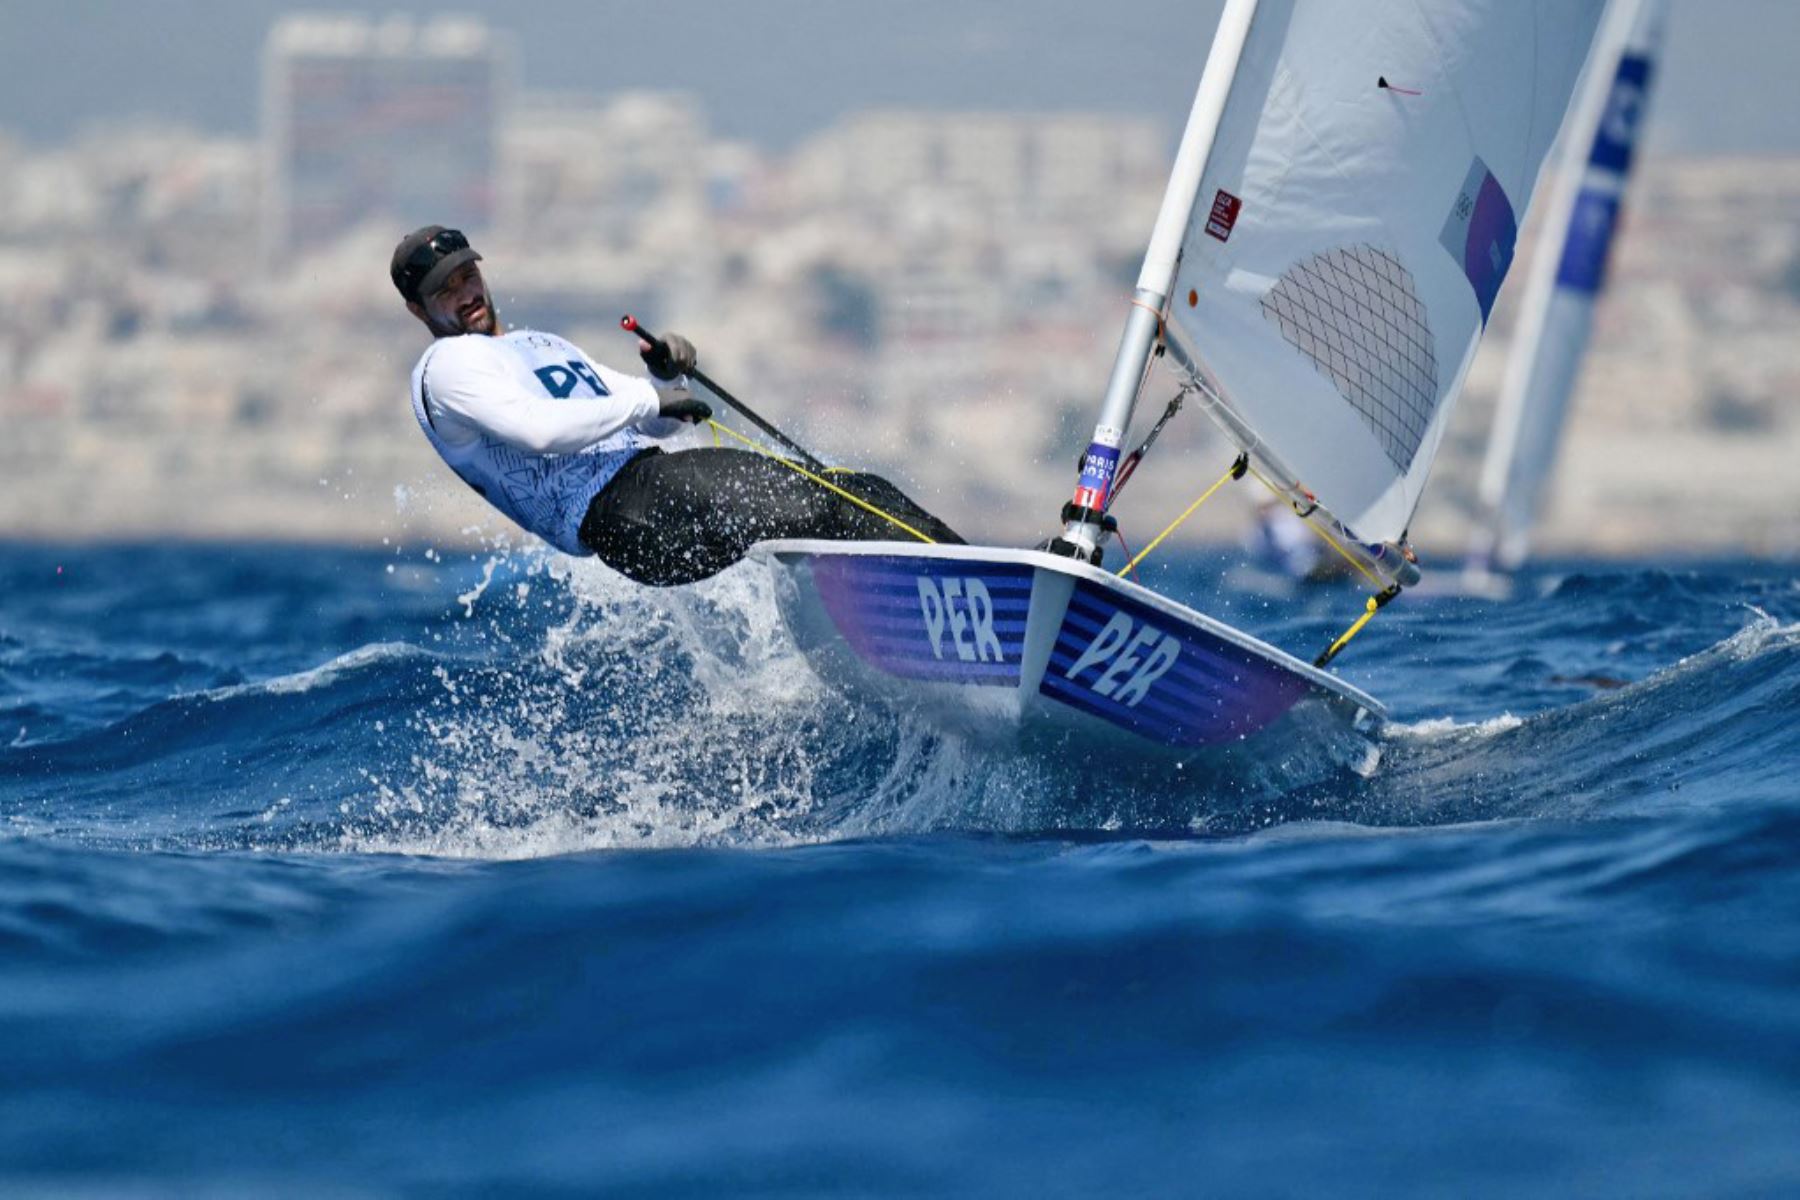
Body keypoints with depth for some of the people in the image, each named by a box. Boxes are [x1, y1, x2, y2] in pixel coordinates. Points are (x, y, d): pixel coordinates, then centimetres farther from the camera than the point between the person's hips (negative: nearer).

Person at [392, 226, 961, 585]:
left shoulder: (541, 346, 31)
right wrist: (646, 400, -12)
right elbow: (537, 429, -17)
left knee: (854, 493, -2)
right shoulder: (447, 365, 2)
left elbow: (653, 425, 29)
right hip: (614, 509, -9)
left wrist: (667, 377, 6)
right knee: (804, 511, -25)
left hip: (653, 471, 9)